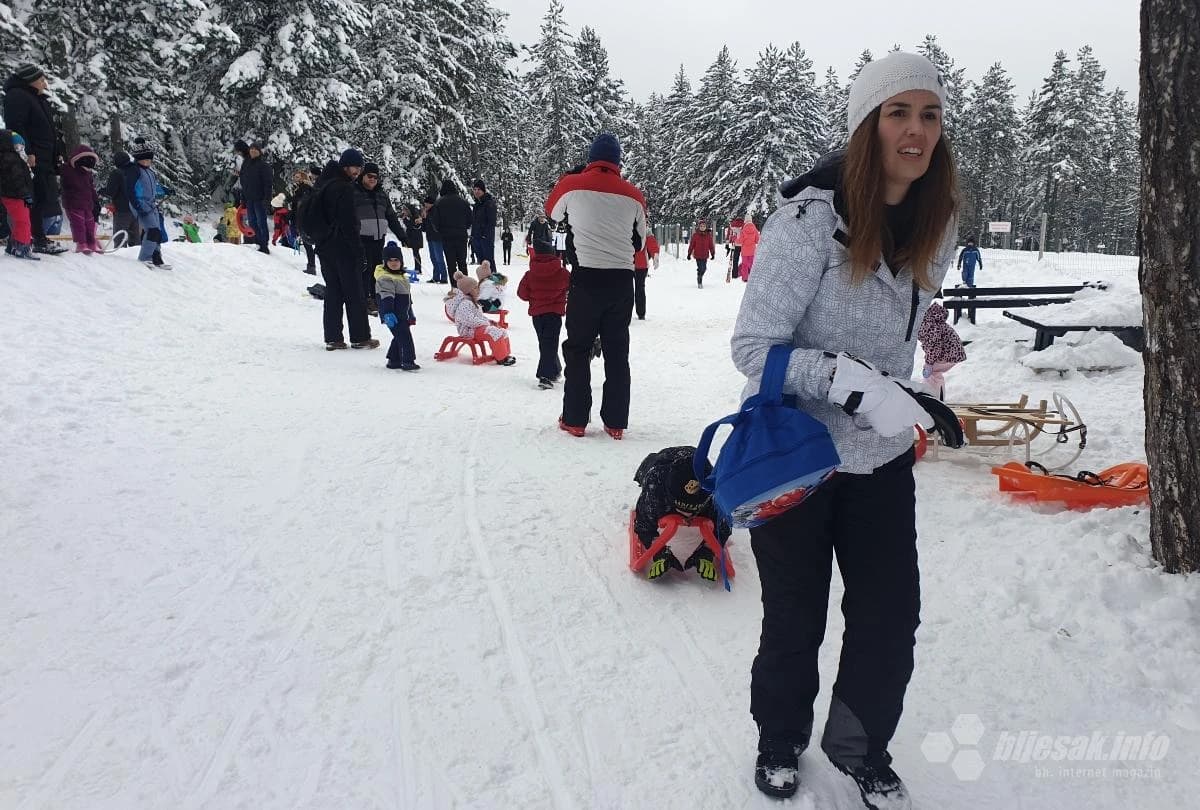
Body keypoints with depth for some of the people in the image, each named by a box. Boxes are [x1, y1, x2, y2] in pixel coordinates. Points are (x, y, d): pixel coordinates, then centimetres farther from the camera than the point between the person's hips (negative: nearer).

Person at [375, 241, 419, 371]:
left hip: (402, 315, 10)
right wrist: (388, 313, -37)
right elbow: (386, 297, -27)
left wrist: (410, 314, 30)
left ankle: (393, 360, 26)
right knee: (404, 337, -13)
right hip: (392, 316, -10)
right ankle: (408, 361, -11)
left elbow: (407, 297, 26)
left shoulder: (401, 276, 17)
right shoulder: (384, 278, -14)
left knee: (400, 337, 16)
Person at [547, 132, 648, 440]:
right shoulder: (633, 194, 4)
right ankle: (615, 422, 11)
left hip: (587, 277, -2)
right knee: (617, 350, 9)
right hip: (622, 279, 2)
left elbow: (552, 212, 20)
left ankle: (575, 419, 9)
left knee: (578, 348, 9)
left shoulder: (572, 184, -2)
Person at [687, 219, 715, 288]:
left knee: (704, 268, 11)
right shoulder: (695, 235, -3)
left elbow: (711, 245, 8)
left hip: (705, 255, 3)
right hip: (698, 255, -3)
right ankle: (699, 283, 1)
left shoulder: (708, 235, 3)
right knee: (700, 268, -9)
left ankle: (700, 277, 38)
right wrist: (689, 253, 1)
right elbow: (691, 245, 0)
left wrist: (713, 254, 8)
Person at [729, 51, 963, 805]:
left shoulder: (936, 223, -2)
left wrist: (917, 397, 10)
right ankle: (780, 741, 40)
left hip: (882, 456, 5)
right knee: (795, 620, 12)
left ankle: (862, 748, 37)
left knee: (892, 618, 10)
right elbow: (754, 346, -22)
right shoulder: (811, 217, -22)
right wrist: (859, 387, -30)